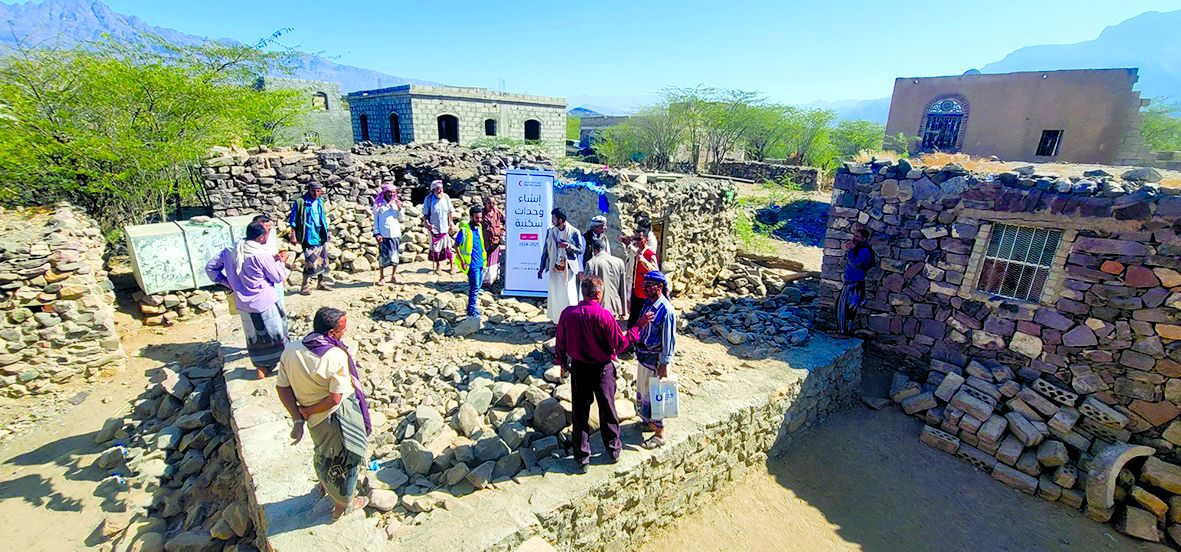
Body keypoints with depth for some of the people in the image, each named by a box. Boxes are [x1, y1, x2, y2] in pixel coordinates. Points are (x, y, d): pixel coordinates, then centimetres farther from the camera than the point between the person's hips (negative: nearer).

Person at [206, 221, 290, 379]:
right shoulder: (262, 255, -19)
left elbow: (210, 267, 9)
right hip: (265, 303, -6)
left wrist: (227, 283, 11)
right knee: (276, 333, 11)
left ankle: (261, 369, 28)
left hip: (244, 304, 6)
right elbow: (279, 277, -10)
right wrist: (281, 262, 7)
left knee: (254, 337, 18)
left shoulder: (230, 252, 0)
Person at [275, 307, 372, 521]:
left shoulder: (291, 349, -12)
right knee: (345, 459, 18)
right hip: (338, 416, -6)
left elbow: (282, 387, -6)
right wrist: (306, 412, -11)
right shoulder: (337, 356, -28)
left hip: (316, 418, 6)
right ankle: (343, 505, 38)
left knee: (323, 451, 34)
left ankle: (325, 485, 59)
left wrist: (298, 418, -4)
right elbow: (335, 398, -25)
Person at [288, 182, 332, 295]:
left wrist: (326, 232, 18)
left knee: (322, 260, 13)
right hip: (309, 236, -7)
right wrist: (293, 236, -10)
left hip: (321, 235, 7)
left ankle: (320, 283, 26)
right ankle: (304, 286, 3)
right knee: (310, 261, -9)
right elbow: (293, 220, -6)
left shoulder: (320, 201, 10)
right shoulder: (300, 202, -8)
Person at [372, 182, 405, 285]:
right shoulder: (378, 204, 1)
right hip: (383, 234, -2)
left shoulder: (396, 203, 10)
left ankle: (394, 275, 17)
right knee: (382, 255, 2)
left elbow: (402, 219, 11)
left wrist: (400, 208, -3)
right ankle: (381, 276, 14)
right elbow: (375, 219, 2)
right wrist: (377, 233, -5)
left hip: (395, 234, 2)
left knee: (395, 255, 3)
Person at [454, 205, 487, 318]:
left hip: (480, 262, 7)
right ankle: (471, 310, 5)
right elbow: (456, 245, -11)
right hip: (472, 263, -7)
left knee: (478, 285, 16)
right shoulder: (464, 229, -14)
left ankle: (471, 307, 31)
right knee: (475, 287, -6)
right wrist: (462, 261, -15)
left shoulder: (479, 228, 7)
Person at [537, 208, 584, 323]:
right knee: (555, 295, 6)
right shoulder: (550, 231, 3)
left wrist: (568, 246, -21)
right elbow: (545, 250, 8)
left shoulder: (574, 232, -6)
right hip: (554, 269, 3)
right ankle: (557, 319, 19)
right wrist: (541, 268, 8)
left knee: (569, 295, -2)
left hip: (569, 269, -3)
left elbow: (580, 250, -3)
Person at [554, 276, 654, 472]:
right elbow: (620, 344, -14)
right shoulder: (605, 316, -22)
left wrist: (562, 362, 16)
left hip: (578, 368, 2)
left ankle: (582, 457, 23)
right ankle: (614, 449, 35)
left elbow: (560, 343, -1)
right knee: (607, 409, 17)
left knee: (580, 412, 13)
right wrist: (639, 326, -5)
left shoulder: (568, 313, -12)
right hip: (602, 369, -2)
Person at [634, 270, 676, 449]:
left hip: (655, 359, -8)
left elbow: (669, 340, -20)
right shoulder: (648, 303, 1)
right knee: (641, 392, 22)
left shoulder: (666, 311, -24)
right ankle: (647, 420, 43)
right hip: (642, 355, 8)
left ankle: (659, 434, 20)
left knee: (652, 396, 3)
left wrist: (664, 365, -17)